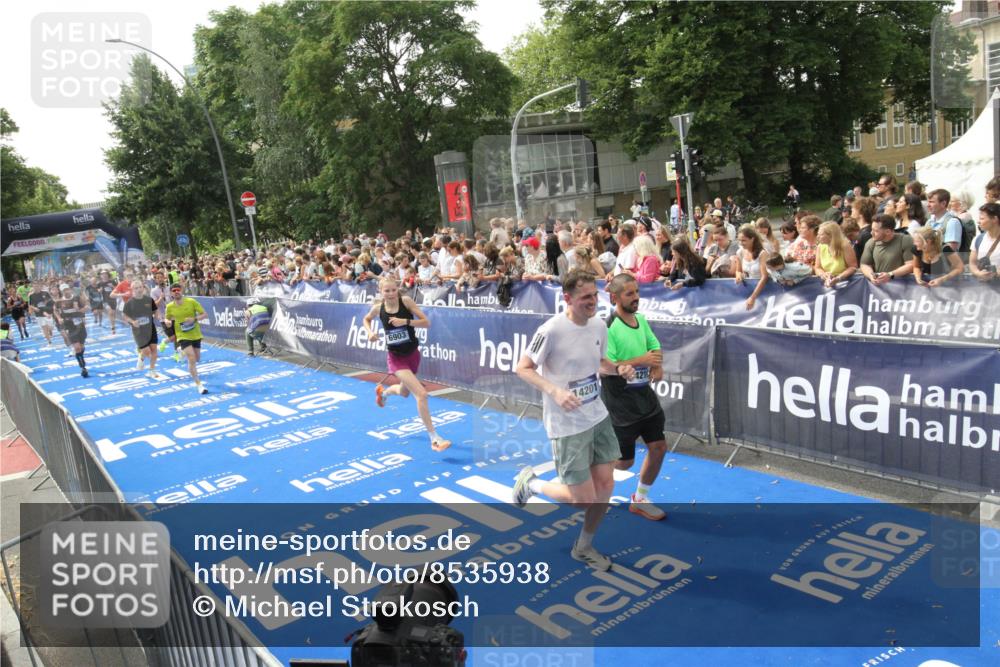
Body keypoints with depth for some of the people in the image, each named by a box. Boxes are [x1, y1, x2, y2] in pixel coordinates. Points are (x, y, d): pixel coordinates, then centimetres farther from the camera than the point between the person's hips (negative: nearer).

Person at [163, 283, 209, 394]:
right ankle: (198, 384, -8)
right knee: (192, 359, -17)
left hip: (195, 334, 2)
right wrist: (167, 322, -13)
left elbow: (205, 315, -9)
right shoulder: (169, 307, -7)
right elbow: (167, 318, 11)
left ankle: (184, 352, 53)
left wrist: (194, 319, -27)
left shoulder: (191, 301, -11)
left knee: (197, 359, 16)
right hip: (182, 336, -2)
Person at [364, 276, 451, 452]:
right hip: (396, 357, -3)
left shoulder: (406, 301, -14)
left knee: (405, 392, 27)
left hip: (413, 353, 3)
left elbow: (426, 323, -16)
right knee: (421, 394, -19)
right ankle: (434, 438, -11)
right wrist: (370, 332, -6)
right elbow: (366, 319, 13)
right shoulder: (378, 307, -10)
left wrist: (406, 321, -29)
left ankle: (383, 392, 63)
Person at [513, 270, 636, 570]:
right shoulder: (552, 330, -21)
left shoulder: (599, 326, 2)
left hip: (598, 417, 7)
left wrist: (618, 368, -3)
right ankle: (530, 482, 25)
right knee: (584, 499, -2)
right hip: (567, 425, -7)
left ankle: (584, 547, 32)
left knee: (605, 486, 10)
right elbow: (523, 368, -15)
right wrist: (555, 391, -29)